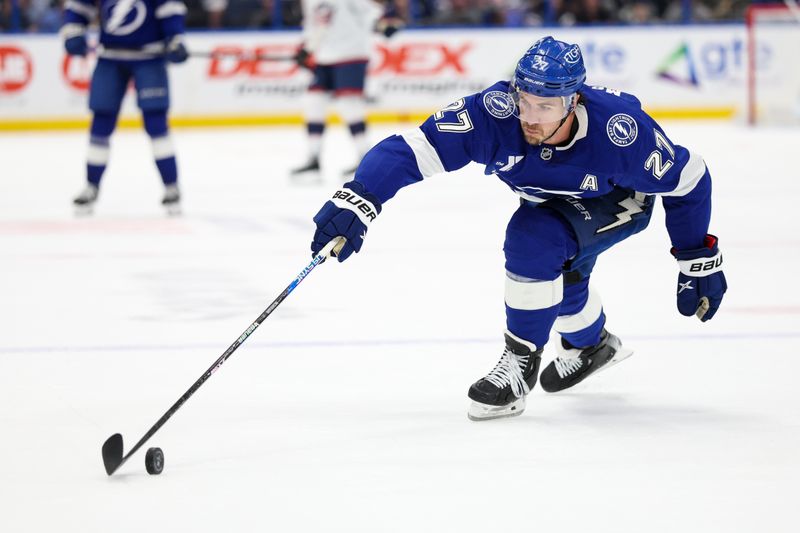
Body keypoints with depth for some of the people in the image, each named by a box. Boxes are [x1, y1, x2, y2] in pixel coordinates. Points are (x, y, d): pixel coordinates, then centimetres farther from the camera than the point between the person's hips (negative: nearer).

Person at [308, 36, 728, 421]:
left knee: (535, 241, -28)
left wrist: (700, 261, -15)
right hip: (554, 197, 5)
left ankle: (520, 363, -13)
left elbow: (688, 180, -23)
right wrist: (358, 200, -55)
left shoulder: (619, 131, -39)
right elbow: (415, 149, -39)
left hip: (619, 199, -5)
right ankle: (592, 344, 46)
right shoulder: (495, 114, -35)